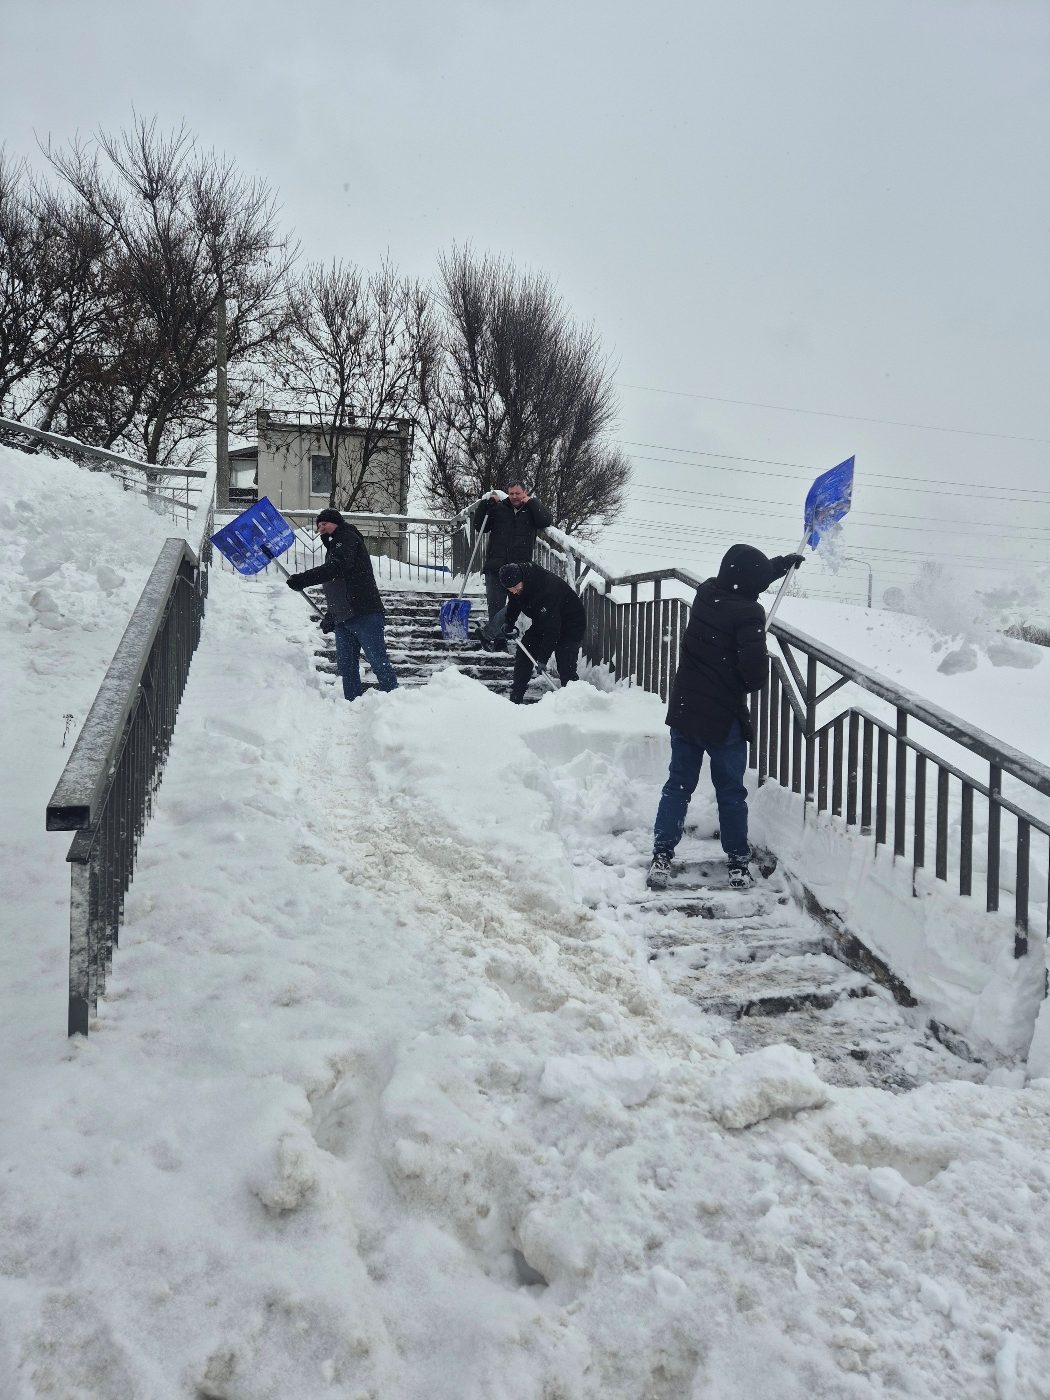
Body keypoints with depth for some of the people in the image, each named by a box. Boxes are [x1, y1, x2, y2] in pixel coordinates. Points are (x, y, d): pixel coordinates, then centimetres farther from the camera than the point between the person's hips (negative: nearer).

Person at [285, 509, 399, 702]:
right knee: (346, 665, 4)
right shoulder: (333, 547, 29)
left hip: (364, 613, -10)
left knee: (378, 661, -11)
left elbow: (338, 567, -19)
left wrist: (303, 579, -23)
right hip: (343, 619, 10)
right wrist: (330, 617, 22)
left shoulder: (348, 538, 1)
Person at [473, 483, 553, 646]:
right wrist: (487, 504, 2)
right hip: (495, 567, 1)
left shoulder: (532, 509, 9)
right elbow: (479, 526, 12)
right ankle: (499, 638, 16)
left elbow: (547, 520, -10)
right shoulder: (498, 508, 10)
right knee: (495, 604, 5)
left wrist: (531, 502, -7)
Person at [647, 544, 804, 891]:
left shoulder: (706, 593, 1)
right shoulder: (748, 614, -19)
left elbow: (744, 582, 22)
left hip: (683, 710, 6)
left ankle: (661, 857, 12)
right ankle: (738, 863, 20)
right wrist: (753, 684, 1)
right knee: (731, 793, 9)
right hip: (724, 718, -6)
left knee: (678, 786, 13)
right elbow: (754, 668, -24)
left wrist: (782, 563, 33)